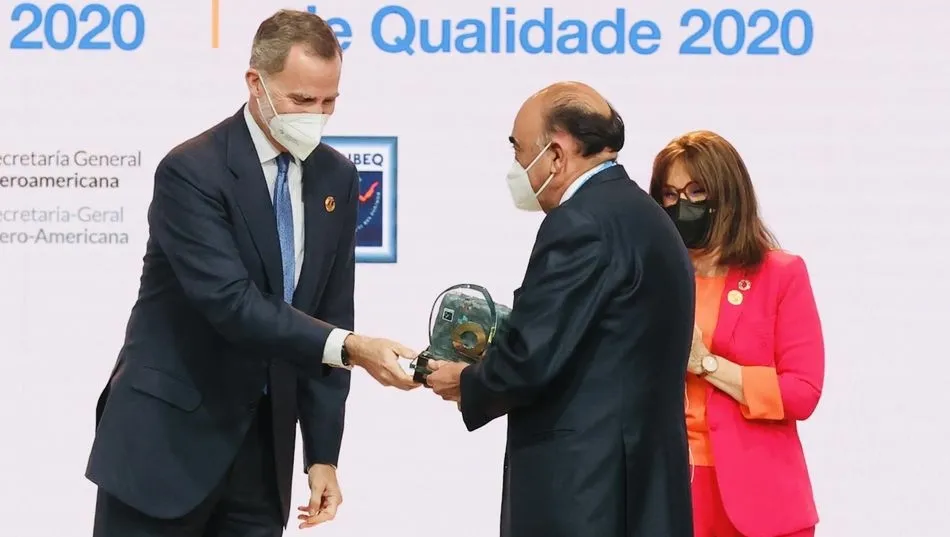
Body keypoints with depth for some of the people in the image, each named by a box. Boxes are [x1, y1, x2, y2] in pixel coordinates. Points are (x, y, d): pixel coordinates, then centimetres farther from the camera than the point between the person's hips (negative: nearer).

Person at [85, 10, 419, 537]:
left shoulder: (335, 177, 5)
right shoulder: (191, 172, -15)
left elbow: (328, 318, 7)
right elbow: (232, 305, -25)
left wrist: (323, 453, 4)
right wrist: (349, 348, -35)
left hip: (264, 439, 5)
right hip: (167, 436, -5)